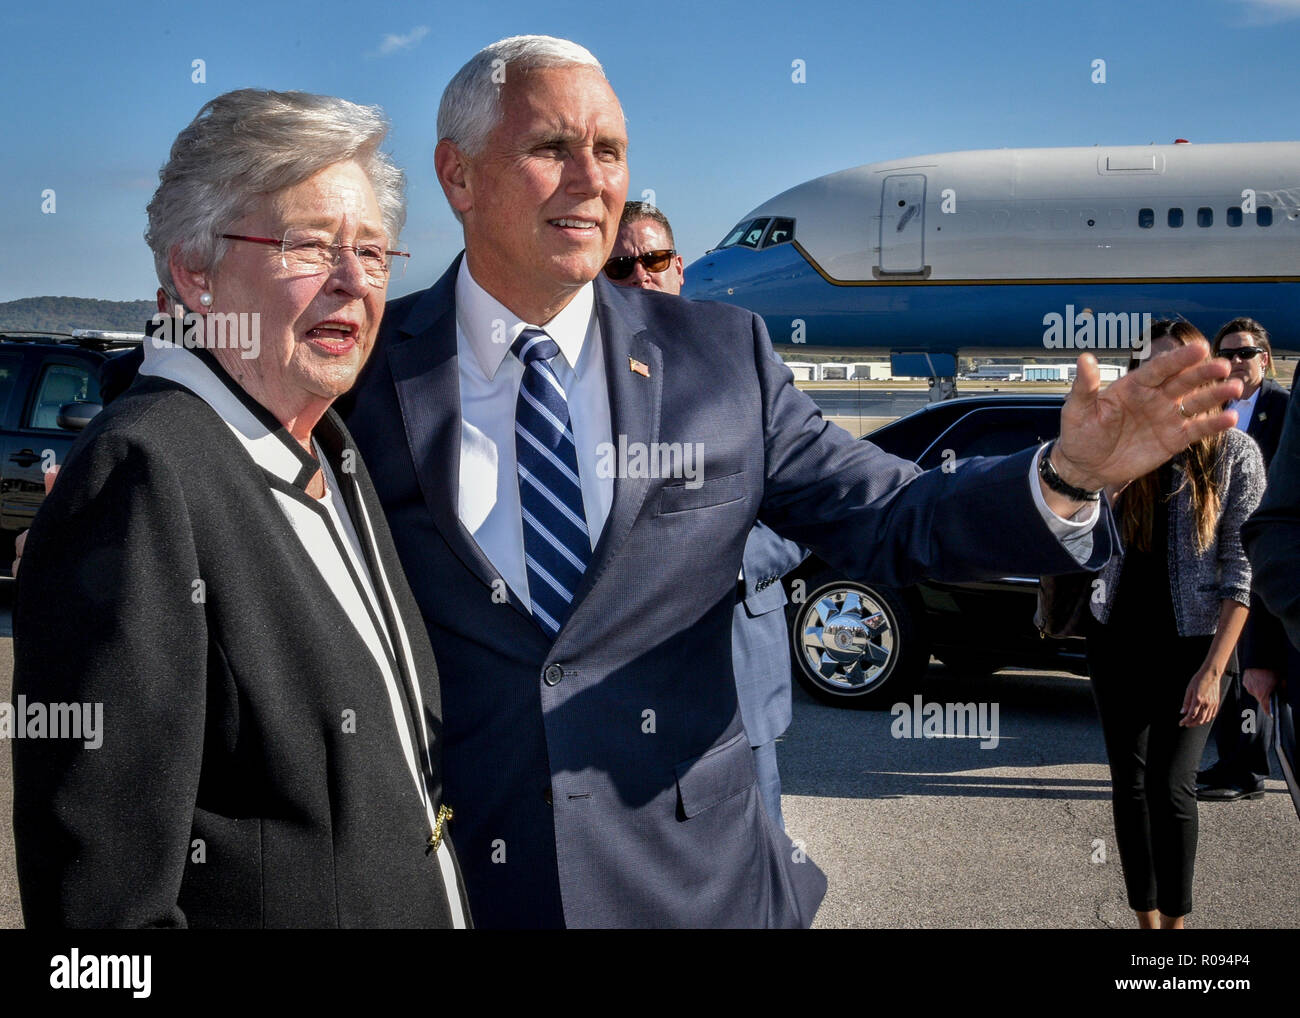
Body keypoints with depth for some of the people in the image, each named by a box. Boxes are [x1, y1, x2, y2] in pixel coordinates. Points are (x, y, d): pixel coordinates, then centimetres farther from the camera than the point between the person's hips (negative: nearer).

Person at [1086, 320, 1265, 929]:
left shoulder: (1234, 452, -9)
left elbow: (1243, 567, -11)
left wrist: (1213, 670, -17)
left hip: (1191, 644, -3)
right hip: (1120, 638, 3)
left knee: (1171, 787, -7)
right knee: (1129, 783, 8)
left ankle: (1175, 921, 11)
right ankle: (1145, 919, 21)